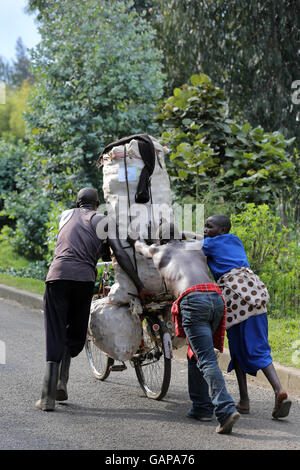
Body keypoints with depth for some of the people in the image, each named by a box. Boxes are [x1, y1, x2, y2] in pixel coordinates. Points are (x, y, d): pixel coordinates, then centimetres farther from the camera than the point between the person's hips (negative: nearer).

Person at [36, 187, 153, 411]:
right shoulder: (101, 220, 15)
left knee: (55, 337, 1)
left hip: (57, 275, 2)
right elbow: (120, 254, 5)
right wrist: (140, 286, 7)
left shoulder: (66, 215, 25)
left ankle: (48, 397, -7)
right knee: (75, 336, 17)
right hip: (84, 279, -1)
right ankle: (61, 381, 4)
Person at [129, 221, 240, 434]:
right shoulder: (196, 248, 31)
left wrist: (133, 240, 71)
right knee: (197, 354, 22)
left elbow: (141, 246, 48)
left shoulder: (158, 251, 25)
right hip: (217, 299, 5)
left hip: (193, 300, -5)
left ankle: (226, 409, -27)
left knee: (207, 361, -12)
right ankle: (202, 407, 20)